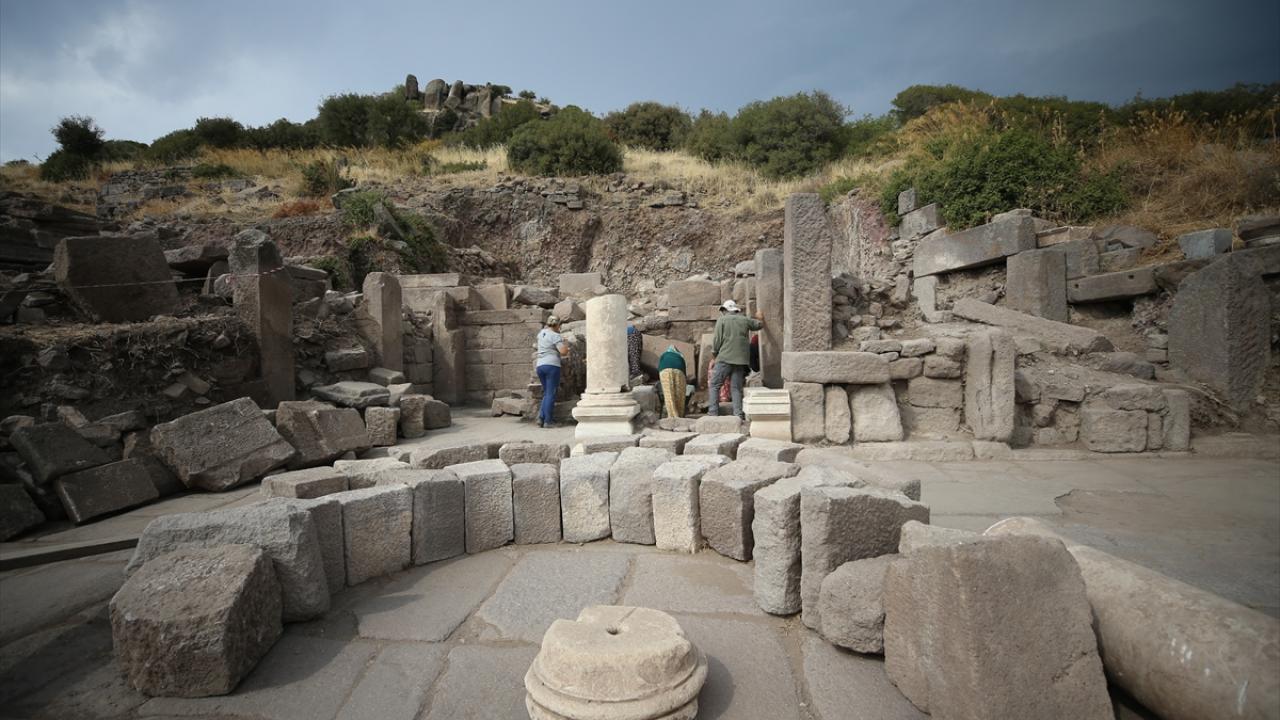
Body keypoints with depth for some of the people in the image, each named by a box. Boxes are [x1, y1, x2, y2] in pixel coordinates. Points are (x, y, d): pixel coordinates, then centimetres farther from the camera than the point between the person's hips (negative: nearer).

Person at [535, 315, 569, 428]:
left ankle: (541, 418, 4)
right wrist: (566, 345, 3)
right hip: (552, 365, -7)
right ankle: (548, 421, -5)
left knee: (546, 393, 16)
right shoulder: (556, 336, -7)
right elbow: (563, 352, -15)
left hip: (540, 366, 7)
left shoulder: (542, 332, 15)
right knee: (551, 394, -4)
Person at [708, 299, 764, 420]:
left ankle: (713, 412, -5)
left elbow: (717, 339, -5)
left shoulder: (722, 320, 0)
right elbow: (760, 324, 26)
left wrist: (714, 352, 9)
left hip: (725, 358, -4)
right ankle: (738, 414, -1)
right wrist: (758, 318, 47)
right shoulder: (745, 320, 11)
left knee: (714, 385, 2)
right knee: (736, 388, 7)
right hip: (740, 360, 4)